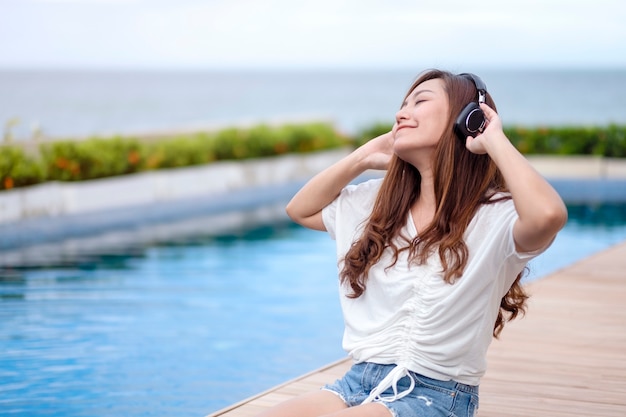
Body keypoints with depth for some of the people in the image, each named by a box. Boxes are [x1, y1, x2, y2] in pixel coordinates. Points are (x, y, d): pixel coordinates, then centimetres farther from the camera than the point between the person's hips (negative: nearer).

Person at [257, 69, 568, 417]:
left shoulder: (493, 217, -10)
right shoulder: (381, 203, 12)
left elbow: (549, 215, -33)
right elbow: (301, 210, 25)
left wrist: (494, 141, -18)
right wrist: (365, 157, 13)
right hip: (360, 380, 6)